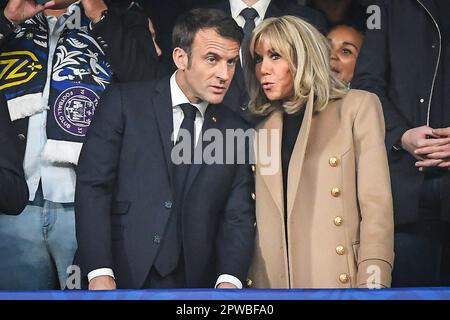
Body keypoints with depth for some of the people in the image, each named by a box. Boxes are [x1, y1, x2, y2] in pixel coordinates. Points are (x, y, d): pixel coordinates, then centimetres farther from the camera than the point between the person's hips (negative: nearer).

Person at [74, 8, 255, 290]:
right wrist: (99, 273, -18)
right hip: (119, 275, -2)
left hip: (193, 283, 3)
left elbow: (238, 217, 3)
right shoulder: (124, 102, -3)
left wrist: (229, 281, -14)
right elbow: (92, 185, -8)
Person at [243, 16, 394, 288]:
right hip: (270, 280, 4)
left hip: (338, 277, -3)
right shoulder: (261, 126, 14)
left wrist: (373, 282, -15)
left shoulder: (358, 107, 1)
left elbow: (376, 203, -6)